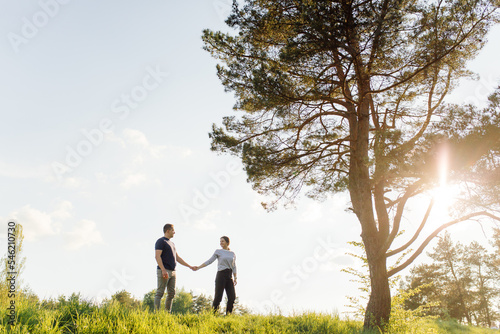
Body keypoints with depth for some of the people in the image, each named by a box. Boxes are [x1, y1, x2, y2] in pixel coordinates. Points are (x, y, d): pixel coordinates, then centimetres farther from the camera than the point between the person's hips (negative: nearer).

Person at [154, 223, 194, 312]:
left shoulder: (171, 243, 22)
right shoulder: (160, 241, -4)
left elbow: (178, 258, 25)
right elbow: (157, 256, -15)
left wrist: (190, 266, 22)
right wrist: (163, 270, -24)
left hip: (172, 271, 9)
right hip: (164, 271, -9)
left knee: (171, 293, 7)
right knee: (160, 292, -9)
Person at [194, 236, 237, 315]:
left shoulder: (232, 253, 15)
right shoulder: (218, 252, 6)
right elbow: (209, 261, 2)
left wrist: (235, 278, 11)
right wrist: (198, 267, -7)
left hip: (229, 276, 4)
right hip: (221, 275, -4)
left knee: (232, 297, -2)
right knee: (218, 297, -8)